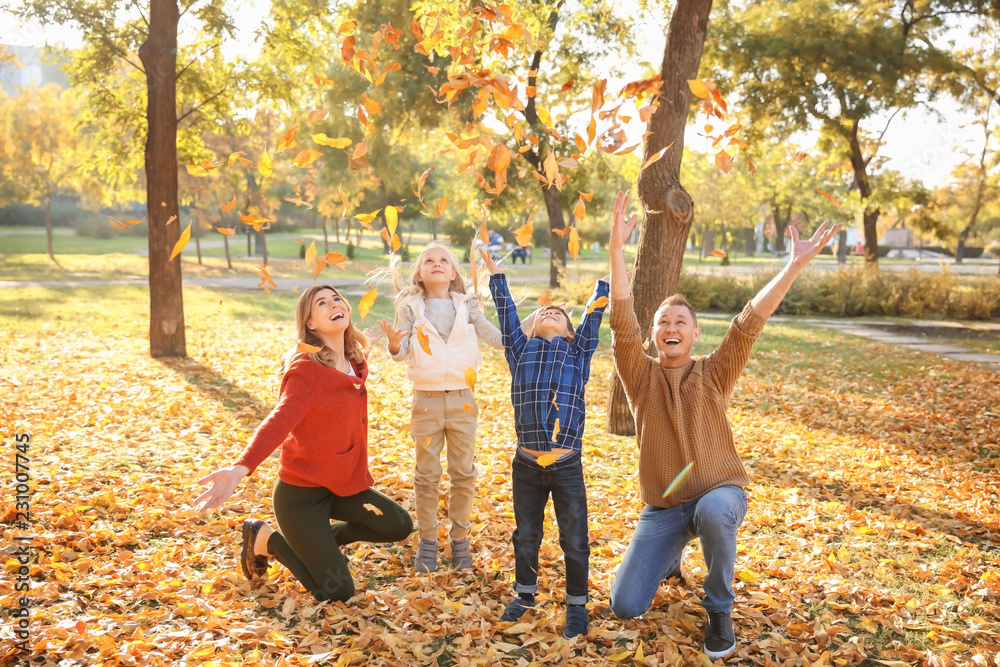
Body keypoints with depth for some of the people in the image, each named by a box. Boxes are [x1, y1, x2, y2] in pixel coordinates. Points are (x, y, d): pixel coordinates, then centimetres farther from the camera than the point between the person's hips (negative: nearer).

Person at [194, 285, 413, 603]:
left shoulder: (354, 365, 3)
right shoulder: (305, 370, -19)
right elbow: (279, 421, -34)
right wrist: (241, 468, -47)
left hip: (343, 483, 7)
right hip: (300, 493, -7)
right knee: (338, 591, -7)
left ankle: (324, 539, 16)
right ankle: (265, 538, 12)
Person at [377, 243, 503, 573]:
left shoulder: (467, 306, 3)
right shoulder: (411, 308, -1)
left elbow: (495, 336, -1)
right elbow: (402, 352, -7)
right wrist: (394, 344, -29)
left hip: (462, 398, 1)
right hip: (426, 398, -1)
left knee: (463, 473, 8)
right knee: (427, 475, 7)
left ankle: (460, 539, 22)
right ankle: (427, 540, 19)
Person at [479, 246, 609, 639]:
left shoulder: (578, 351, 10)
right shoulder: (521, 350, 10)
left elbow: (594, 313, 8)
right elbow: (506, 312, 9)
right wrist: (494, 271, 9)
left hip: (567, 466, -1)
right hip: (527, 464, 1)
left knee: (574, 540, 6)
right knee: (526, 536, 15)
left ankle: (576, 604, 23)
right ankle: (525, 593, 35)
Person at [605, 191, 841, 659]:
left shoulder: (714, 373, -1)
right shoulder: (641, 376, -2)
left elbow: (751, 321, -11)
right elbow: (621, 321, -15)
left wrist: (796, 265, -21)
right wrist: (616, 247, -26)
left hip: (720, 493, -1)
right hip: (662, 508, 2)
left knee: (713, 511, -41)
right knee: (625, 606, -6)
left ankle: (719, 610, -11)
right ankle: (670, 557, 30)